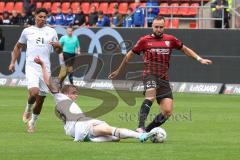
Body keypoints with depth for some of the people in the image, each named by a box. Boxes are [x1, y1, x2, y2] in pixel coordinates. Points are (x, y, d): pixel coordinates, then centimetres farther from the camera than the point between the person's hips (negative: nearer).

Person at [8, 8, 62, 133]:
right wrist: (13, 62, 13)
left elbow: (58, 51, 13)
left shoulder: (51, 32, 9)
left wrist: (58, 46, -11)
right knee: (34, 92, -25)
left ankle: (33, 121, 25)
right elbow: (18, 46, 21)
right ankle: (28, 109, 6)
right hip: (31, 67, -2)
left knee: (41, 99, 4)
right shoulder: (27, 31, 9)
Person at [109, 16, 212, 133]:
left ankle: (147, 131, 7)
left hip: (164, 78, 4)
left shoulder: (170, 40, 10)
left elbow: (184, 49, 24)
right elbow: (130, 55, 16)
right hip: (150, 75, -4)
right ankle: (140, 127, -40)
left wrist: (199, 59, 14)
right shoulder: (145, 40, 4)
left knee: (167, 112, -7)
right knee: (151, 95, -35)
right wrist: (119, 71, 24)